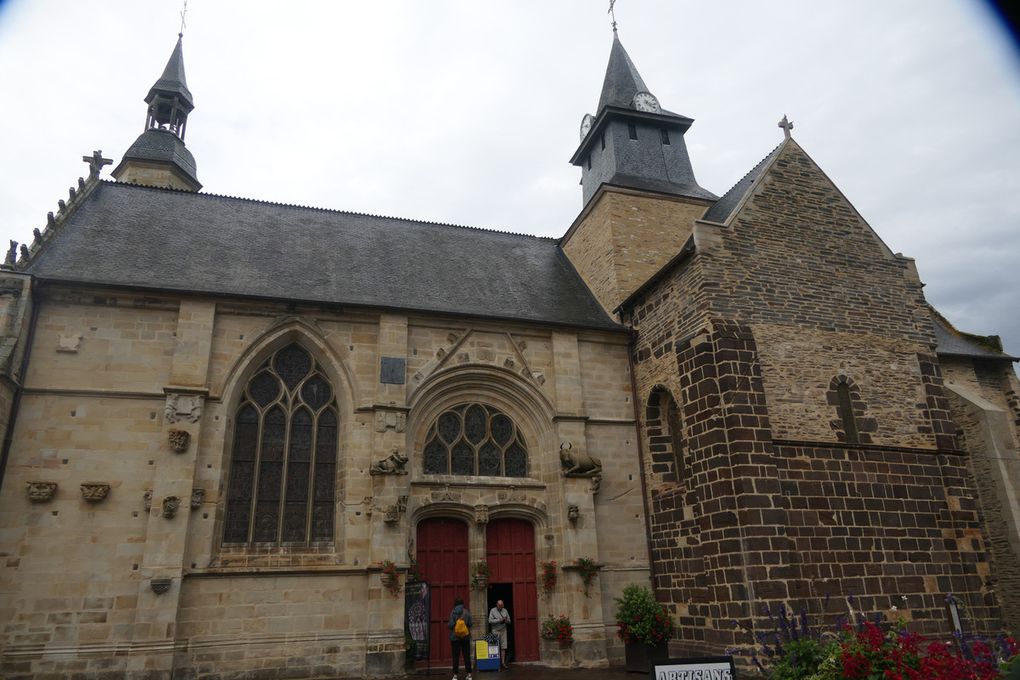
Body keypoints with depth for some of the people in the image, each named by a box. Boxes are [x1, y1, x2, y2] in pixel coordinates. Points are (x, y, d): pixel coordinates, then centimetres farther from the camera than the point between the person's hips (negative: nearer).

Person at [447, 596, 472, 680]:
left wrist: (448, 625, 9)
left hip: (455, 636, -2)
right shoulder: (467, 612, -3)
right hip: (465, 636, 2)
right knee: (467, 655, 10)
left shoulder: (453, 612, -9)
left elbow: (450, 625, -13)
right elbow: (470, 624, -1)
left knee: (456, 656, 4)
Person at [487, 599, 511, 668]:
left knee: (503, 647, -1)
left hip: (503, 631, 3)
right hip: (495, 631, -3)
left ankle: (503, 662, 5)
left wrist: (506, 620, -10)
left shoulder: (505, 611, 10)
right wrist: (499, 620, -16)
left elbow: (509, 621, 13)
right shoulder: (492, 610, 0)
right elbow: (490, 621, -10)